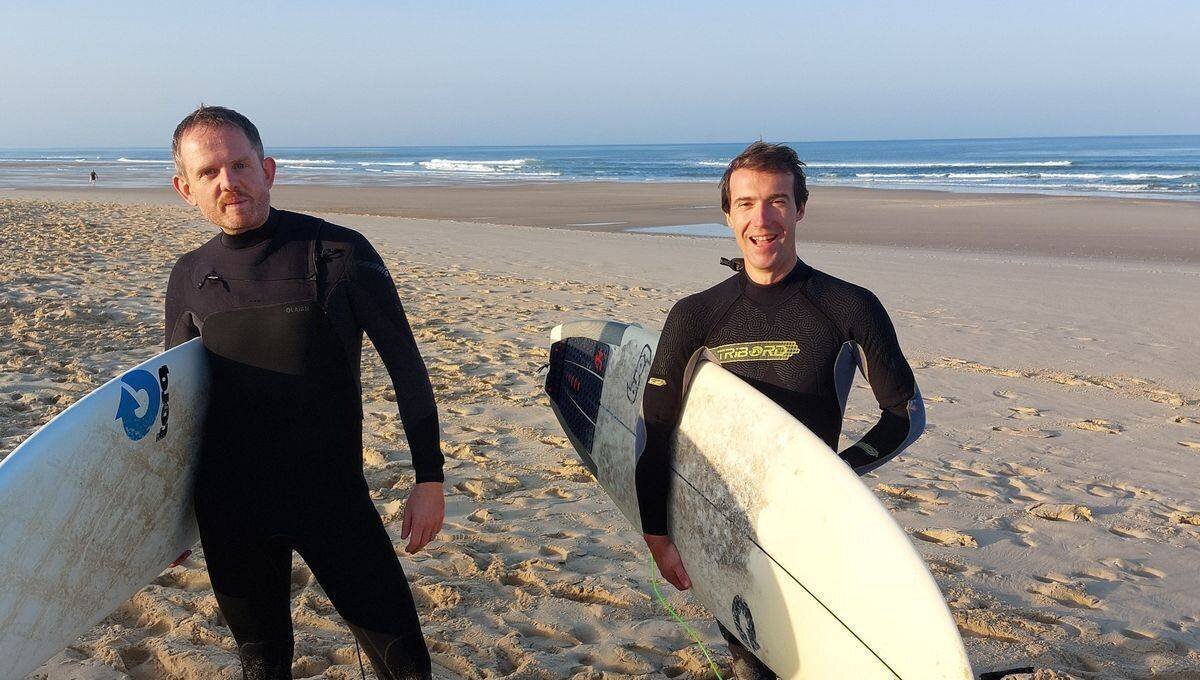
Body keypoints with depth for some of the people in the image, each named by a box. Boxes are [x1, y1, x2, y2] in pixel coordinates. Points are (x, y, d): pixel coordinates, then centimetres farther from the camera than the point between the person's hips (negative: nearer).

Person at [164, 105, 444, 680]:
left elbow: (405, 365, -5)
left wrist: (429, 478, -6)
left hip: (334, 498, -3)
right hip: (228, 511, 3)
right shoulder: (189, 277, 4)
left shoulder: (339, 252, -9)